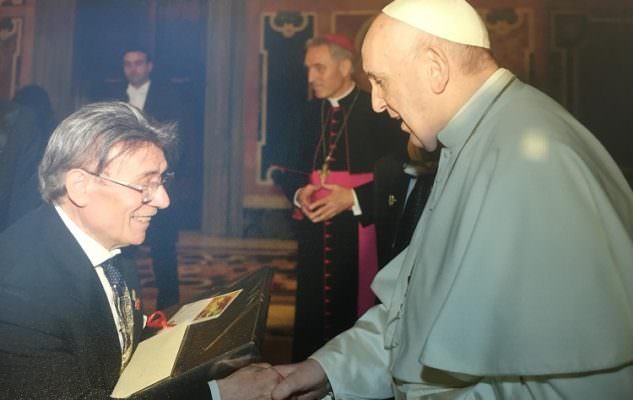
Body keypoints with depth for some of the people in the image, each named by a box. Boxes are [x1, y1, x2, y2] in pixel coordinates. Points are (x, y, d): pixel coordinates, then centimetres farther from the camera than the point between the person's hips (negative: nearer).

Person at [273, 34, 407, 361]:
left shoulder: (378, 112, -6)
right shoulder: (308, 113, 10)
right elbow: (287, 168, 14)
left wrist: (354, 198, -17)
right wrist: (299, 193, -7)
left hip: (360, 233, -4)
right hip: (314, 232, 5)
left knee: (356, 316, 3)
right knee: (310, 315, 8)